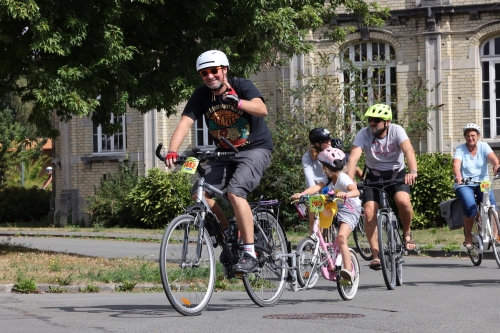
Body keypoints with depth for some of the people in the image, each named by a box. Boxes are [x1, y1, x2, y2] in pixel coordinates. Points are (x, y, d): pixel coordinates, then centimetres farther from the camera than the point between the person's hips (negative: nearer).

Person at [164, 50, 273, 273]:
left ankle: (250, 255, -23)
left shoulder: (242, 86, -15)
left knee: (235, 192, -28)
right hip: (225, 153, 5)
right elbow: (185, 122, -17)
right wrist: (172, 151, -32)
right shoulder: (201, 95, -4)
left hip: (255, 149, -5)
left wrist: (237, 102, -50)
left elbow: (262, 109, -32)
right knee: (200, 192, -14)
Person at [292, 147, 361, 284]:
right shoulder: (328, 178, 3)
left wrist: (345, 194, -58)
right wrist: (301, 194, -31)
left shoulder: (343, 178, -19)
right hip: (335, 209, 9)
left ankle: (348, 271, -30)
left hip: (350, 210, -9)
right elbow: (317, 187, -14)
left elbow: (356, 191, -36)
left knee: (341, 238, -26)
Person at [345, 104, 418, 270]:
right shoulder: (364, 134, -15)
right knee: (369, 212, -16)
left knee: (403, 201, -30)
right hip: (374, 176, 2)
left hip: (397, 174, -1)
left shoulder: (396, 131, -17)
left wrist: (413, 172, -52)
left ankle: (407, 233, -1)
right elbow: (354, 157, -25)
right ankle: (376, 255, -9)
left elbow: (408, 151, -33)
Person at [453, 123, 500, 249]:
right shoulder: (460, 149, -1)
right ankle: (468, 237, -6)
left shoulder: (483, 146, 3)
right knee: (470, 208, -26)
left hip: (482, 182, 2)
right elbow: (456, 165, -17)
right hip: (464, 184, -2)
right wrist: (458, 176, -40)